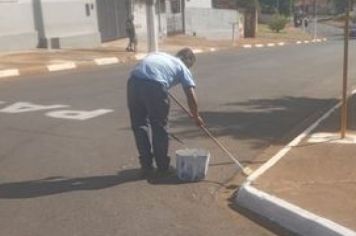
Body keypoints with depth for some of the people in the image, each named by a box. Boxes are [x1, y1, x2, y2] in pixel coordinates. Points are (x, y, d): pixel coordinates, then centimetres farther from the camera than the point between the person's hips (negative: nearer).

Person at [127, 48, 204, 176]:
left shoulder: (159, 55, 35)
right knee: (159, 127, 14)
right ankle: (162, 166, 25)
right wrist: (196, 116, 28)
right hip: (154, 85, -4)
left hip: (134, 81, 4)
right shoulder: (182, 67, 21)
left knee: (139, 125, 17)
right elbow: (191, 96, 14)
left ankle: (146, 166, 23)